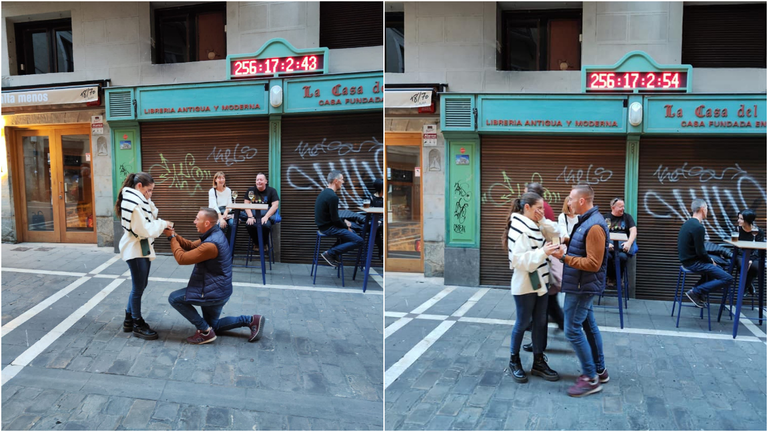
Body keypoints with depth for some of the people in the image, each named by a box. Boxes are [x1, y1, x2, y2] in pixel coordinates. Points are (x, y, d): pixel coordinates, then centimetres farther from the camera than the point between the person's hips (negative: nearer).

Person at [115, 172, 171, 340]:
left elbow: (152, 216, 14)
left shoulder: (139, 200, 11)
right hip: (135, 250, -10)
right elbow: (144, 230, -23)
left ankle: (129, 319, 30)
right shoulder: (133, 202, -20)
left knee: (139, 286, 18)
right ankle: (138, 325, 13)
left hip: (143, 248, 10)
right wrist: (162, 224, -12)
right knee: (138, 288, 1)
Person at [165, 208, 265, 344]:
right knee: (213, 325, 24)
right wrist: (174, 235, -3)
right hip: (219, 289, 10)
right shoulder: (215, 235, 3)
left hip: (213, 293, -10)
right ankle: (251, 320, 15)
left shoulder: (211, 245, -29)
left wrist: (172, 238, -13)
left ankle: (205, 331, 0)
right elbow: (191, 246, 10)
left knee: (174, 298, -3)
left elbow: (182, 258, -24)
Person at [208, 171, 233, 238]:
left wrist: (226, 213, -19)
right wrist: (221, 218, -28)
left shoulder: (228, 190, 9)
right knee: (222, 225, -33)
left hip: (226, 212, 4)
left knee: (232, 223, -28)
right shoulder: (212, 191, -4)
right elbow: (214, 206, -15)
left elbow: (229, 204, 4)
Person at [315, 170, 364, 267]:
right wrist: (346, 227, -4)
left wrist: (344, 221, 12)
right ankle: (330, 253, -10)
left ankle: (335, 254, 14)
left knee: (351, 231, 27)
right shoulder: (332, 196, -21)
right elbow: (335, 219, -20)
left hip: (323, 225, 10)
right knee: (359, 241, -13)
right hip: (328, 228, -10)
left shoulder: (325, 192, 10)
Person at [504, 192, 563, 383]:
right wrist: (543, 252, -31)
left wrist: (542, 220, -4)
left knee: (540, 322, 13)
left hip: (541, 281, 9)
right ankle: (514, 361, 21)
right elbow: (519, 261, -27)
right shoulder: (518, 229, -21)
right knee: (522, 323, 4)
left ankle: (538, 362, 23)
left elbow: (556, 231, 10)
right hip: (525, 285, -9)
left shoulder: (535, 226, 7)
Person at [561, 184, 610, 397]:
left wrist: (564, 257, -24)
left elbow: (593, 264, -24)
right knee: (589, 326, 17)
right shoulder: (586, 221, 10)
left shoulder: (594, 226, -22)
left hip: (582, 287, -10)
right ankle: (600, 370, 28)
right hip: (582, 285, 10)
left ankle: (591, 379, 4)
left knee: (573, 330, -6)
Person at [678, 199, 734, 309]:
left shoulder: (688, 223, 11)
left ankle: (696, 291, 17)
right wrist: (711, 261, -3)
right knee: (728, 279, -11)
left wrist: (709, 260, 13)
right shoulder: (698, 227, -20)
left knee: (717, 268, 31)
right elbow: (700, 252, -21)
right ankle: (695, 292, -9)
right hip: (693, 263, -10)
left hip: (687, 260, 10)